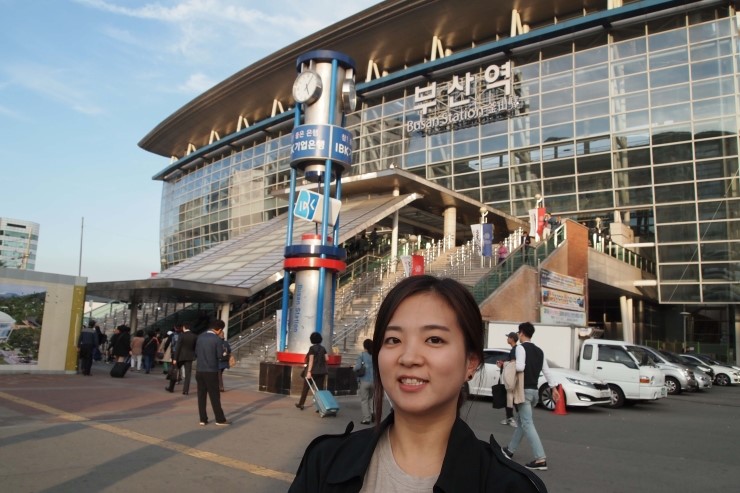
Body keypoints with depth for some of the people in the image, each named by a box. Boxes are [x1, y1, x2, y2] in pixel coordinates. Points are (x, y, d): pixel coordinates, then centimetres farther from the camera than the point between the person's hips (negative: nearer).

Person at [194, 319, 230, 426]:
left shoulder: (200, 337, 6)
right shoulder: (217, 339, -11)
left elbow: (196, 353, 10)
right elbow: (220, 355, -7)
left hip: (199, 371, 5)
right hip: (211, 371, -5)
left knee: (201, 396, 9)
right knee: (215, 396, 1)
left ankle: (203, 419, 12)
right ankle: (220, 419, 6)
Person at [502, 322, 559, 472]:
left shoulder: (521, 347, -11)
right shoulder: (539, 351, 13)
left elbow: (520, 367, -24)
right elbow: (547, 371, 12)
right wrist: (554, 389, 14)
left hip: (524, 390, -9)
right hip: (534, 391, 9)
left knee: (527, 424, -10)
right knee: (521, 421, 19)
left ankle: (540, 459, -16)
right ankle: (510, 450, 31)